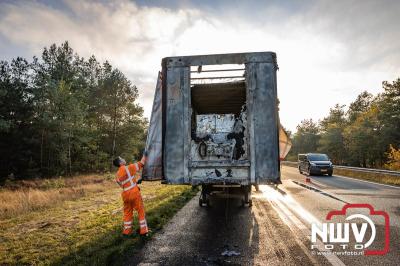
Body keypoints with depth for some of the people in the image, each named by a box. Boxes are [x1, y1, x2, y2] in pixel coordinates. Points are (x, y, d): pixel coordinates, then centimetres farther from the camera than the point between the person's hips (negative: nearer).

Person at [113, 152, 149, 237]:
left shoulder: (117, 175, 10)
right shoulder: (128, 168, -8)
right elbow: (141, 163, -5)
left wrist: (135, 181, 18)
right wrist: (145, 155, 9)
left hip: (125, 194, 6)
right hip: (134, 192, -5)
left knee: (127, 212, 18)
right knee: (141, 211, 6)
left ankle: (126, 231, 23)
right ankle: (143, 231, 9)